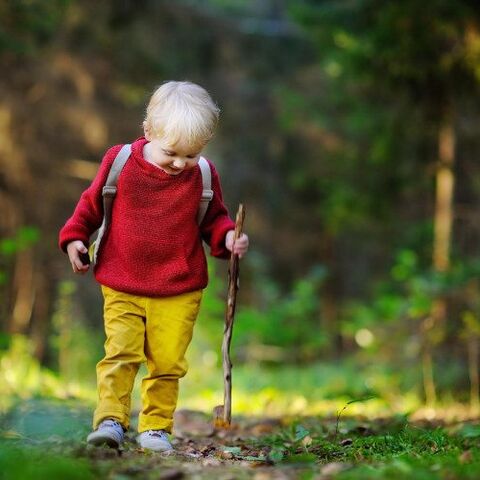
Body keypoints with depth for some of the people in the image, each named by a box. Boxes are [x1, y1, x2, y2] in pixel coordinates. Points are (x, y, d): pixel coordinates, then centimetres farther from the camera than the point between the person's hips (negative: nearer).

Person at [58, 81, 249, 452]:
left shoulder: (204, 175, -1)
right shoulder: (119, 161, -4)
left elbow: (213, 218, 12)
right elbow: (92, 202, 11)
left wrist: (227, 237, -6)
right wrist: (74, 237, 6)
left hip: (180, 293, 1)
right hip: (122, 288, -1)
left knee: (168, 362, 1)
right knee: (120, 354, -11)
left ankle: (156, 427, 12)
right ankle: (111, 420, -6)